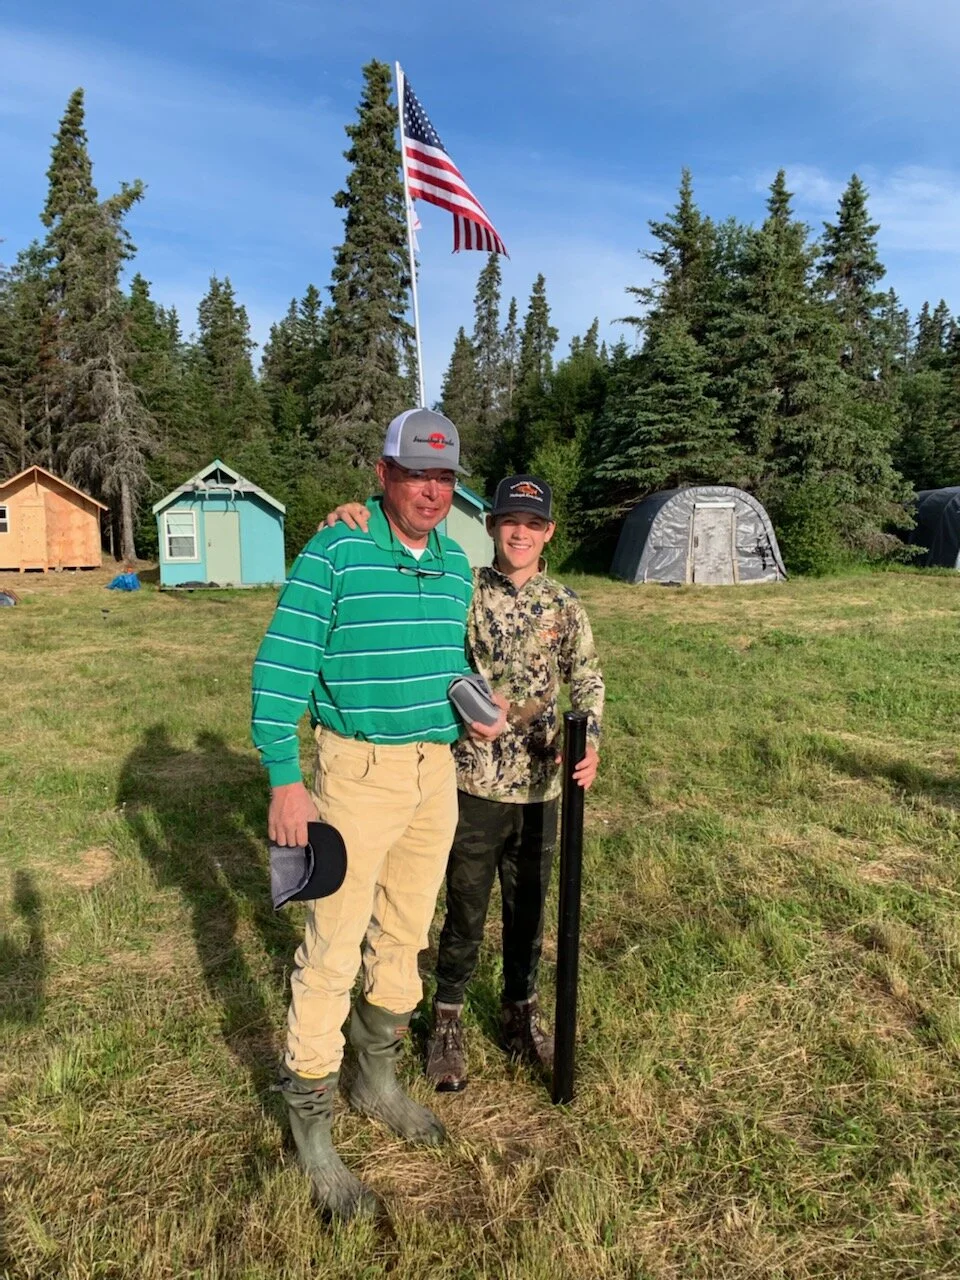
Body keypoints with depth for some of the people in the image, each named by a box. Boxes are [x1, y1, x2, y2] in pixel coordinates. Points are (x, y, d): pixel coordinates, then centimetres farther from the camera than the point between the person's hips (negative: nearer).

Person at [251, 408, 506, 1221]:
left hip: (438, 772, 6)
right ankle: (312, 1128, 22)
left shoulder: (456, 563, 8)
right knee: (332, 949, 1)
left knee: (404, 937, 19)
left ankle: (379, 1083, 40)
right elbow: (281, 665, -14)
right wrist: (285, 780, -18)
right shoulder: (335, 553, -12)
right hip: (358, 772, -6)